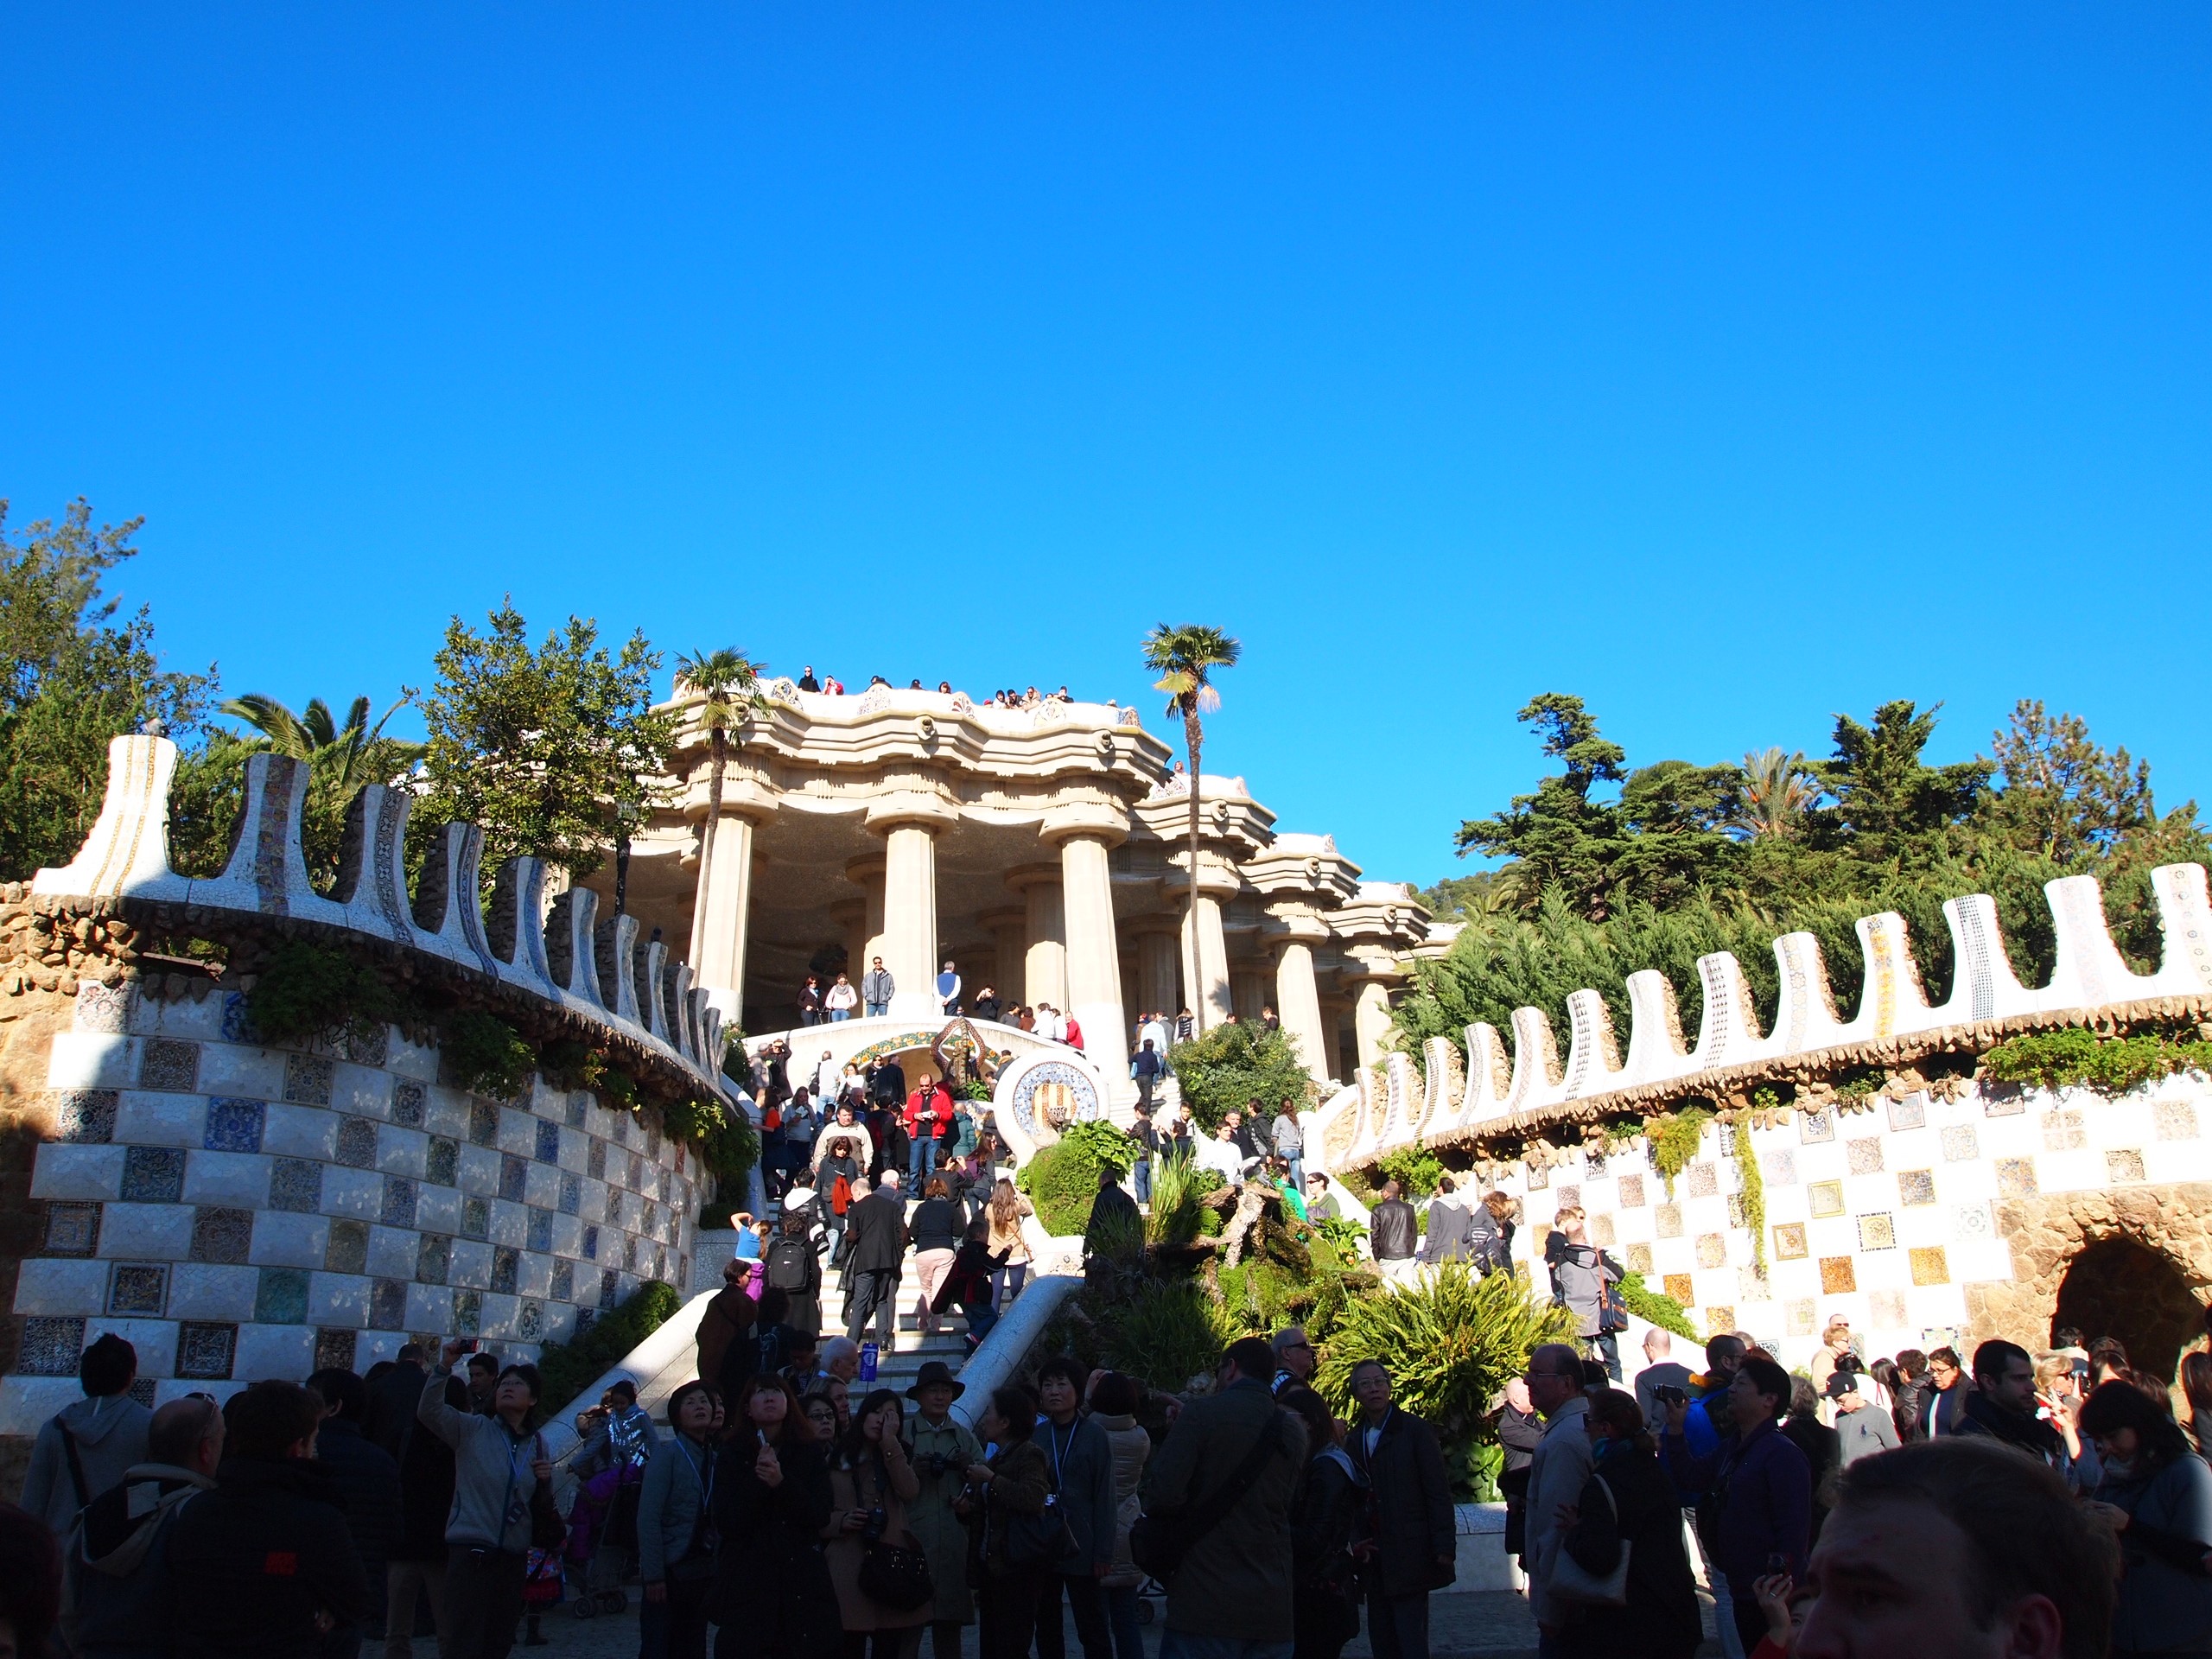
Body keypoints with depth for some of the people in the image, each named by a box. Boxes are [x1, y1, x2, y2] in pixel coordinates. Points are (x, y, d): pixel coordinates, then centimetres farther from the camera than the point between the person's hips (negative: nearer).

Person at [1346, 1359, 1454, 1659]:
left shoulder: (1415, 1431, -5)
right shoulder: (1355, 1437, 10)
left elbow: (1438, 1491, -8)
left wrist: (1444, 1545, -12)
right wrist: (1354, 1541, -1)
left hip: (1410, 1553, -5)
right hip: (1373, 1554, 6)